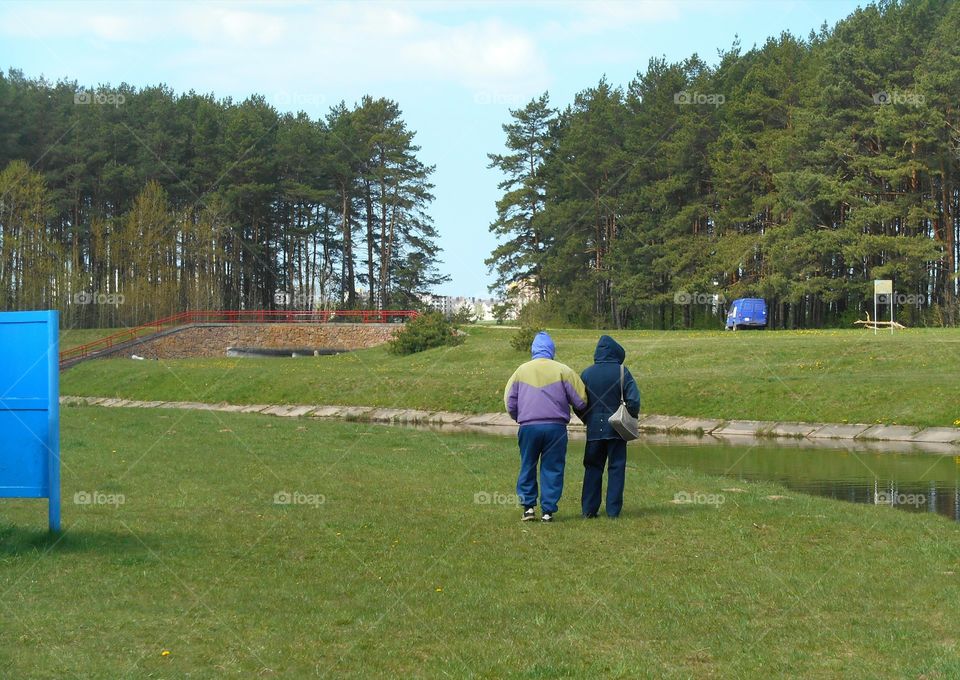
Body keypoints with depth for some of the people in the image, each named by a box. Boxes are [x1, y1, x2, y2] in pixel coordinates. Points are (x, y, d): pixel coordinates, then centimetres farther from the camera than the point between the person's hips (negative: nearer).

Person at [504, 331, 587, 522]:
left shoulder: (521, 371, 7)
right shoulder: (563, 370, 0)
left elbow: (509, 403, 8)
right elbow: (580, 401, -1)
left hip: (528, 427, 1)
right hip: (555, 427, -1)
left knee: (527, 467, 14)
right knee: (552, 469, 5)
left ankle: (528, 506, 10)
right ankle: (548, 510, 4)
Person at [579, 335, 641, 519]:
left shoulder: (587, 373, 1)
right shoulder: (622, 372, -6)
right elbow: (633, 399, -13)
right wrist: (631, 419, 2)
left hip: (594, 429, 2)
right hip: (616, 428, -2)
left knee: (592, 468, 10)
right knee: (616, 468, 5)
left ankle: (589, 509, 7)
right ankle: (613, 509, 2)